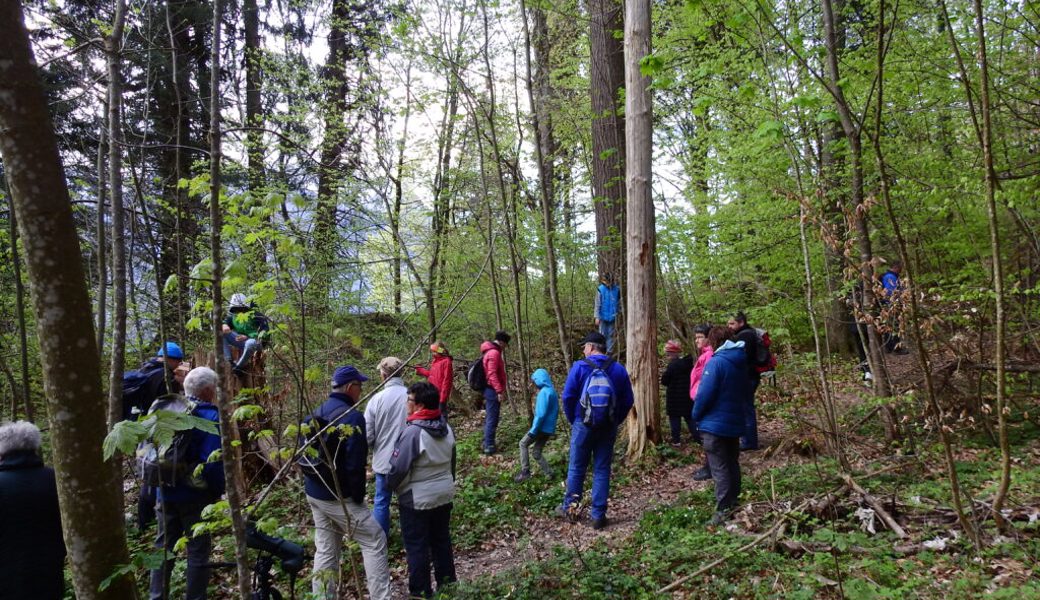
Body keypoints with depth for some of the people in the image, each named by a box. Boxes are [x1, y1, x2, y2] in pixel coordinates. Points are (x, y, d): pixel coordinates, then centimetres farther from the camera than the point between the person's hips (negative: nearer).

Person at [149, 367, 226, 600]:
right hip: (196, 495, -6)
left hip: (166, 492, 6)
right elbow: (212, 462, -24)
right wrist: (219, 490, -9)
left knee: (164, 546, 19)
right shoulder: (210, 417, -18)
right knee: (198, 550, 7)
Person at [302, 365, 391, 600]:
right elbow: (355, 464, -22)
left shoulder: (315, 414, 8)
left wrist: (311, 483, 18)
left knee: (325, 550, 17)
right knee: (374, 541, 2)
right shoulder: (352, 417, -18)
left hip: (314, 495, 8)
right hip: (339, 497, -8)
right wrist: (358, 497, -11)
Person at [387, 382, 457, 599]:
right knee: (441, 540, 19)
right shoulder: (446, 428, 0)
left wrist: (390, 486, -2)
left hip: (417, 499, -7)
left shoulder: (413, 432, -25)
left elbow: (398, 467, -22)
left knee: (417, 546, 7)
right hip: (444, 494, 7)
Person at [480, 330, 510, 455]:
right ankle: (489, 446, -4)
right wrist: (499, 390, -25)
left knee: (489, 418, 16)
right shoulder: (494, 353, -16)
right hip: (493, 390, -10)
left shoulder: (490, 351, 16)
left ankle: (486, 443, 24)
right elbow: (492, 374, -24)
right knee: (492, 419, -6)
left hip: (490, 389, 10)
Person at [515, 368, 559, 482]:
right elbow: (556, 411, 18)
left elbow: (541, 414, -22)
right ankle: (549, 474, 8)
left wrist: (533, 430, -19)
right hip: (549, 428, 8)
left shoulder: (544, 392, -17)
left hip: (542, 427, -8)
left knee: (523, 444, 7)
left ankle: (525, 471, 3)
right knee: (537, 453, 14)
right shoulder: (553, 391, 11)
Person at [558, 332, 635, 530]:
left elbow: (568, 397, -11)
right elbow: (628, 401, 2)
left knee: (576, 467, 11)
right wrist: (615, 422, 11)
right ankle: (598, 515, 9)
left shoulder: (579, 366, -9)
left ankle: (569, 508, 21)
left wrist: (573, 420, 3)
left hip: (584, 424, -2)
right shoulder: (619, 369, 2)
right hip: (609, 427, 3)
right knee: (602, 469, 8)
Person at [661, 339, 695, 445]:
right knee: (689, 417, 15)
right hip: (687, 395, 7)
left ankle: (676, 440, 5)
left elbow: (664, 381, -14)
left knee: (675, 418, 2)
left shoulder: (673, 364, -19)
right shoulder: (688, 362, 4)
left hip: (675, 397, -7)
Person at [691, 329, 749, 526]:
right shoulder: (741, 362, 8)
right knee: (732, 465, 17)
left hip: (715, 423, -8)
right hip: (735, 422, 8)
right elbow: (748, 391, 16)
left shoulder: (716, 362, -18)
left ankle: (723, 512, -5)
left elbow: (705, 393, -21)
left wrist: (696, 415, -7)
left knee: (719, 468, -5)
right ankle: (733, 505, 27)